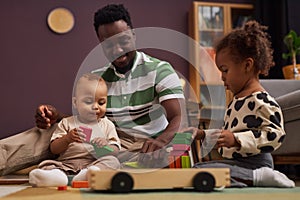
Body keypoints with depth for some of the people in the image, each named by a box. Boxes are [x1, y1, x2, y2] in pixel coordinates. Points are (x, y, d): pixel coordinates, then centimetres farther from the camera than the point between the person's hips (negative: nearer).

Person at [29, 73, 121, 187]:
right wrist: (67, 138, -12)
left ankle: (87, 174, -55)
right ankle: (56, 175, -58)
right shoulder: (67, 123, 16)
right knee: (46, 164, -24)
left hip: (95, 163, 0)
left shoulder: (107, 126, 17)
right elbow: (54, 149, 8)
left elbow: (115, 151, 9)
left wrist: (106, 146, -15)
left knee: (112, 161, -29)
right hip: (66, 165, 0)